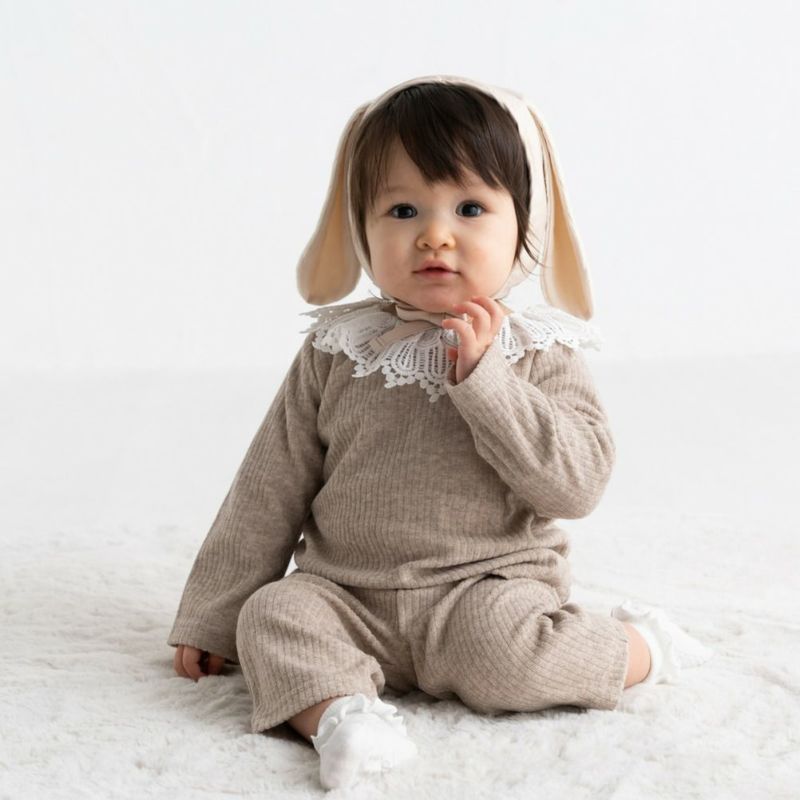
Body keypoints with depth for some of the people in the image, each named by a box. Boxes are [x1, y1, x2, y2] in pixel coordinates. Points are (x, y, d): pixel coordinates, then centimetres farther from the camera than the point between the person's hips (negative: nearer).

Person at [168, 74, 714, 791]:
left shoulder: (539, 354, -1)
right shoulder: (336, 353, 5)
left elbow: (578, 484, -12)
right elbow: (270, 490, 10)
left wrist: (483, 378, -19)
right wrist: (211, 620, 11)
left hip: (489, 587, -2)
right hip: (350, 598, 3)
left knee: (500, 646, -30)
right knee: (274, 615, -21)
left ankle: (642, 646, -6)